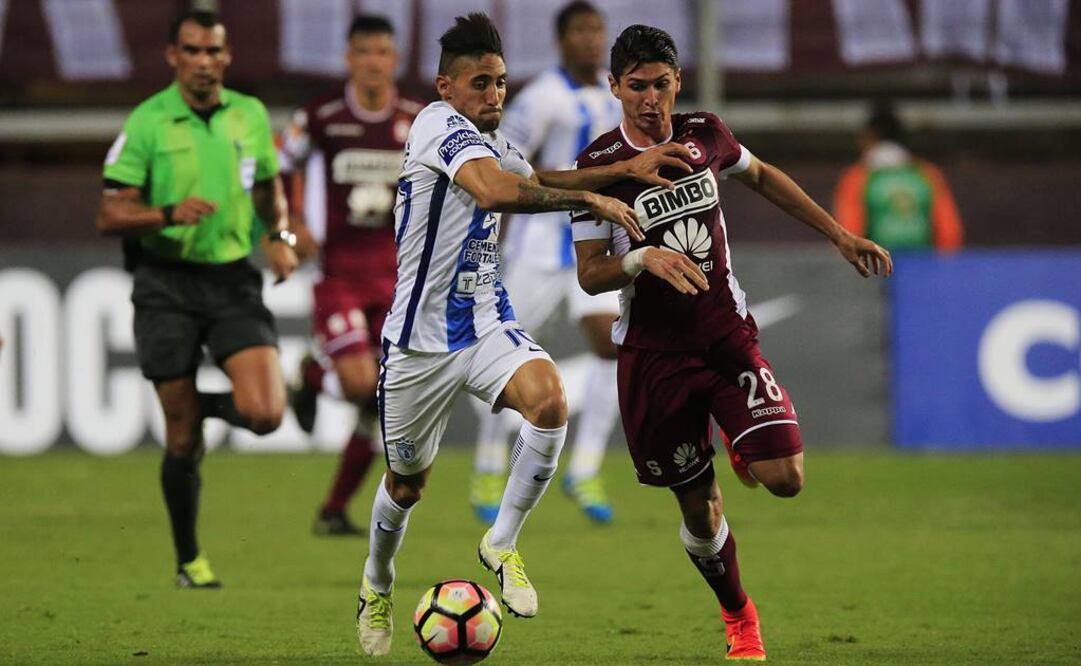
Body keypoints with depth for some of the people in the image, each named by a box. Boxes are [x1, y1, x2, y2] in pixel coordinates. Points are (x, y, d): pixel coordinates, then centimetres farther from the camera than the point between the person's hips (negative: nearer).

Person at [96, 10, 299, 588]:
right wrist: (169, 213, -24)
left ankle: (208, 405, 18)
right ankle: (189, 560, 19)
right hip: (167, 284, -3)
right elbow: (110, 215, -7)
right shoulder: (147, 122, -5)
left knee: (264, 413, -17)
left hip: (235, 281, 3)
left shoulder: (250, 114, 5)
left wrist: (281, 237, 2)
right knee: (182, 437, 1)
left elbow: (269, 188, 21)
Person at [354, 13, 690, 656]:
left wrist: (623, 170, 18)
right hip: (422, 336, -6)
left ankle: (502, 544, -10)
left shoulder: (492, 142, 9)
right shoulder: (440, 126, -17)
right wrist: (587, 198, -31)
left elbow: (533, 181, 30)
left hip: (487, 322, 6)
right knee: (406, 484, 10)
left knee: (548, 399, -26)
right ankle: (377, 588, 40)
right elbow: (495, 191, -35)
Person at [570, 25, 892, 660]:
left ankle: (746, 449, 21)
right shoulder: (599, 164, -10)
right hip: (654, 352, -2)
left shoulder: (704, 134, -1)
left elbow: (761, 177, 20)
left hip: (728, 333, 2)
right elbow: (590, 274, -8)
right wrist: (644, 258, -28)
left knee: (784, 478, -16)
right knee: (699, 506, 4)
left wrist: (841, 235, 21)